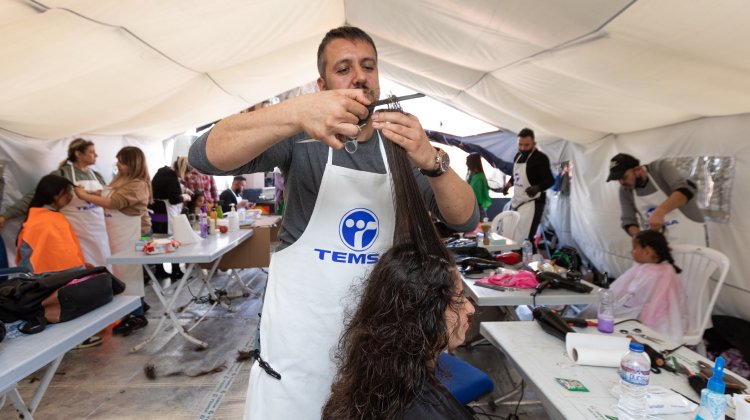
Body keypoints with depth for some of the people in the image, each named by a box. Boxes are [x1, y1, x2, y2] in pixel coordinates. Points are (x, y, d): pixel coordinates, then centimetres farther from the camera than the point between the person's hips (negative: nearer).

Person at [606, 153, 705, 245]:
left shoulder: (660, 167, -15)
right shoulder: (625, 190, -3)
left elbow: (686, 189, -29)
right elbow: (628, 221, -1)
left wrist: (659, 212, -42)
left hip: (687, 234, -4)